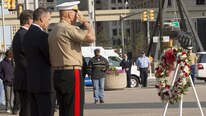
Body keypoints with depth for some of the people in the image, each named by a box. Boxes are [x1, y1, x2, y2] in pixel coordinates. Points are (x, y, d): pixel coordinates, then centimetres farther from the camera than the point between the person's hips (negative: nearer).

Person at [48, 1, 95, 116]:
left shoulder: (54, 31, 17)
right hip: (72, 74, -10)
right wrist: (85, 21, -6)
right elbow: (91, 37, -21)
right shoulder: (68, 29, -12)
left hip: (58, 74, 10)